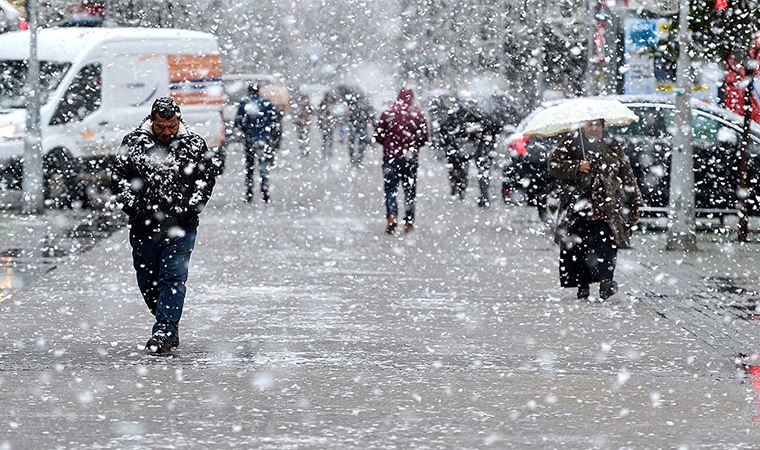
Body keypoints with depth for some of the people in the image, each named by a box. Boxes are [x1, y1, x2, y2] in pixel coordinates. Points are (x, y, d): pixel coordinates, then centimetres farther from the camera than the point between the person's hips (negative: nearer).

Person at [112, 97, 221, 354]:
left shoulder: (194, 145, 0)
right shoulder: (132, 144, 1)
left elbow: (207, 177, 4)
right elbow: (119, 179, 5)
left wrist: (189, 209, -5)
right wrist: (134, 208, -6)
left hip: (181, 227, -2)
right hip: (143, 226, 2)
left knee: (173, 277, -10)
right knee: (147, 281, 9)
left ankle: (164, 332, -11)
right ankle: (170, 327, 25)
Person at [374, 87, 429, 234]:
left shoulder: (388, 114, -4)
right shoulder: (418, 114, -3)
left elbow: (378, 136, -2)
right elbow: (424, 138, -2)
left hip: (391, 156, -1)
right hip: (410, 158, 1)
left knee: (390, 189, 2)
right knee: (410, 190, 12)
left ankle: (391, 217, -18)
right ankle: (409, 221, 12)